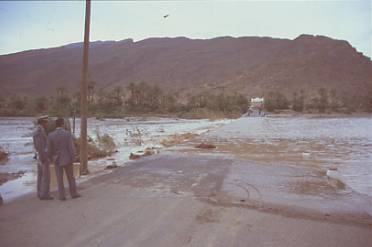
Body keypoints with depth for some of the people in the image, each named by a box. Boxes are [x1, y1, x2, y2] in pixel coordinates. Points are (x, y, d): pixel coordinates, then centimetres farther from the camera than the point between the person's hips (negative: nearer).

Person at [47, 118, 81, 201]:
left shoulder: (50, 135, -6)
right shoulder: (68, 133, -12)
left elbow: (49, 149, -2)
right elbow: (72, 147, -15)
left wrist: (51, 159, 13)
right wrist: (72, 159, -7)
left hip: (57, 159, 2)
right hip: (67, 159, -1)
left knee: (60, 179, 8)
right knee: (71, 177, 12)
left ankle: (61, 196, 10)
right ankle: (73, 194, 19)